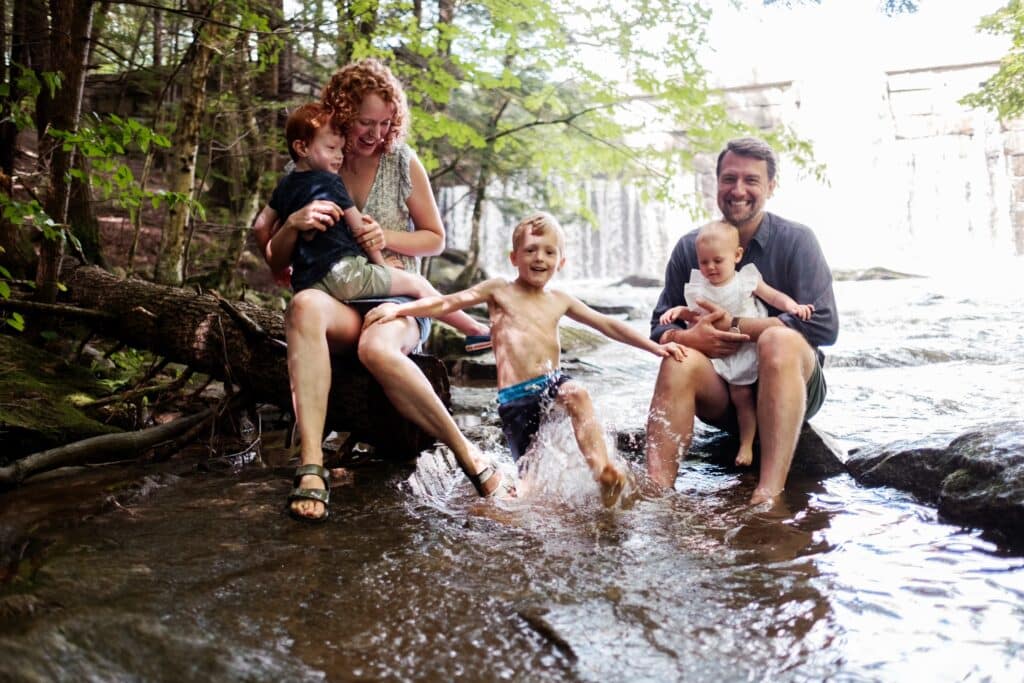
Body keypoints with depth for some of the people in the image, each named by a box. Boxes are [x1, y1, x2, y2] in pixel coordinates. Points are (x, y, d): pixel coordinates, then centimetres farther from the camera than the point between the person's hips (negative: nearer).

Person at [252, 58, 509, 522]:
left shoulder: (403, 163, 5)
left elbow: (436, 239, 11)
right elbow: (275, 262, 8)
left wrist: (387, 238, -9)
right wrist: (294, 224, -15)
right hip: (337, 302, 1)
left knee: (377, 347, -39)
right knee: (304, 306, -37)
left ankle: (470, 457, -27)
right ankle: (311, 468, -44)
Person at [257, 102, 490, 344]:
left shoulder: (284, 185, 19)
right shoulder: (330, 182, -3)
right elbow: (359, 227, 0)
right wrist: (380, 262, 11)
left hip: (305, 284, 8)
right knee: (418, 284, 0)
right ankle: (474, 329, 4)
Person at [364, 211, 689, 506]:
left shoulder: (559, 301, 15)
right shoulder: (499, 290, 6)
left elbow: (608, 325, 19)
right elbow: (446, 303, 1)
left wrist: (656, 346, 16)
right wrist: (399, 308, -11)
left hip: (552, 383, 2)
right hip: (516, 396, -2)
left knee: (577, 393, -32)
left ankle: (602, 468, -35)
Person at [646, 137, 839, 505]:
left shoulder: (796, 241, -3)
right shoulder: (689, 247, 6)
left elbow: (824, 326, -13)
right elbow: (660, 326, 6)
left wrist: (735, 326, -17)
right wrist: (685, 336, -19)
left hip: (790, 387, -2)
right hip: (720, 393, 2)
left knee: (779, 340, -33)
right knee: (679, 361, -28)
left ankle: (769, 494, -44)